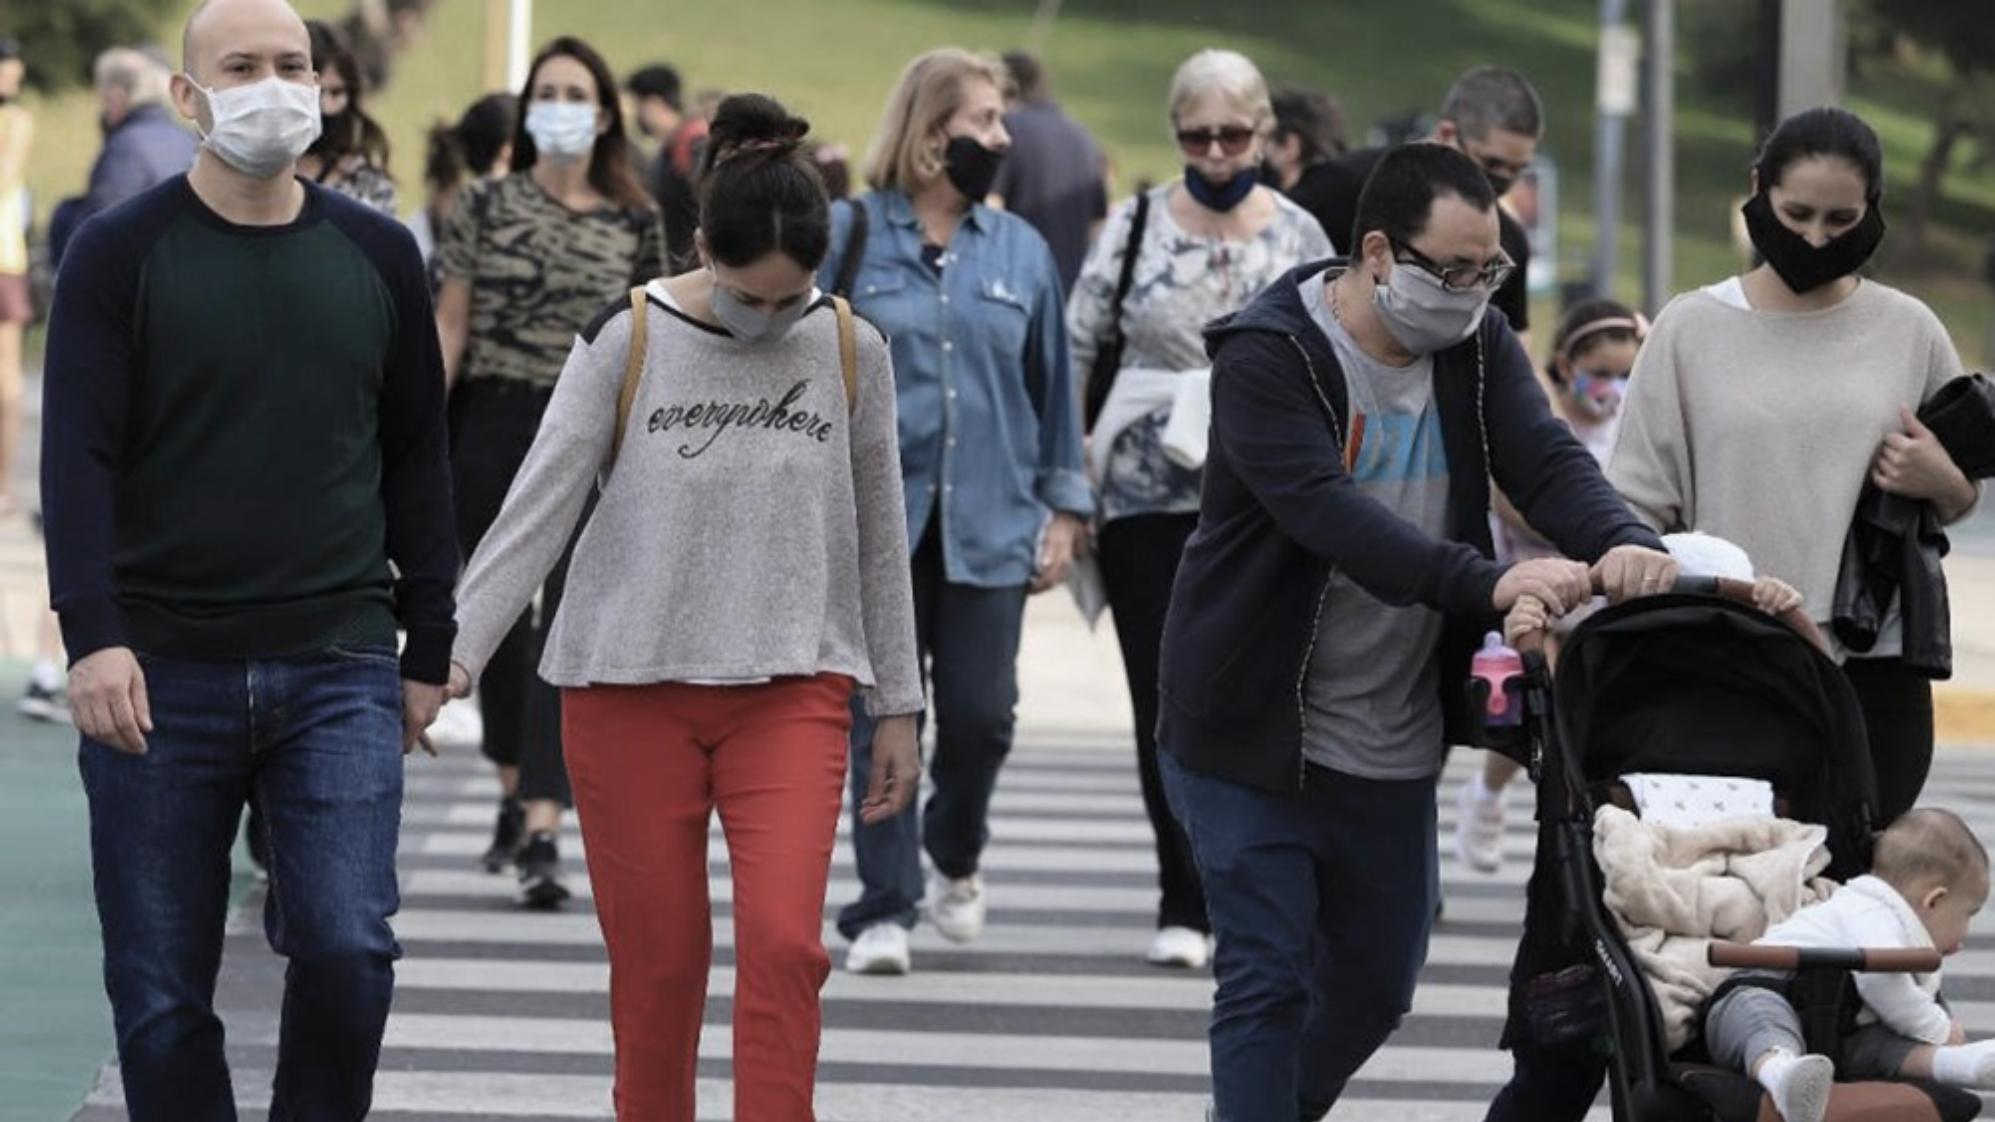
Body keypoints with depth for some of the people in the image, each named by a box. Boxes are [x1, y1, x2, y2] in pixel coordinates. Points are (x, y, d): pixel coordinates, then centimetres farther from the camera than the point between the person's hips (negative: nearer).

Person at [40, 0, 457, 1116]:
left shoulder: (378, 256, 9)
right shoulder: (121, 254, 0)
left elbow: (418, 464, 14)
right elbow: (79, 457, -6)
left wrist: (429, 649, 11)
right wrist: (93, 632, -18)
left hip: (338, 671, 1)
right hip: (161, 677, -1)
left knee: (348, 948, -13)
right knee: (163, 993, 3)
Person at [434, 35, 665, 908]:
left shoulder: (635, 223, 3)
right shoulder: (487, 206, 3)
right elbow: (450, 324, 3)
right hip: (492, 430, 1)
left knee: (569, 630, -10)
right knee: (499, 621, 12)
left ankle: (543, 830, -14)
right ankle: (513, 795, 30)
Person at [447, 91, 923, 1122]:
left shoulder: (849, 352, 2)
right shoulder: (627, 343, -5)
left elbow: (879, 537, 10)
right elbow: (538, 507, -7)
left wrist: (897, 707, 13)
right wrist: (455, 651, -17)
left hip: (789, 690, 1)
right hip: (632, 687, -1)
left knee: (784, 942, -16)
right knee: (657, 961, 2)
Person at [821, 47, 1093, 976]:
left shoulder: (1020, 252, 9)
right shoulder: (847, 236, 1)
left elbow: (1052, 386, 13)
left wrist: (1062, 509, 9)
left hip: (988, 525, 2)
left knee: (981, 715, 1)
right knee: (883, 721, -2)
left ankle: (956, 860, 29)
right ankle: (883, 908, 4)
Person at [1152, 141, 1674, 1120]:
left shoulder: (1477, 350, 3)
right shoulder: (1269, 355, -17)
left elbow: (1548, 462, -11)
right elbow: (1330, 513, -32)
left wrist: (1624, 542, -35)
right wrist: (1487, 582, -45)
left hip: (1393, 748, 6)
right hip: (1250, 736, -6)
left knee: (1374, 990, 16)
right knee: (1267, 983, -7)